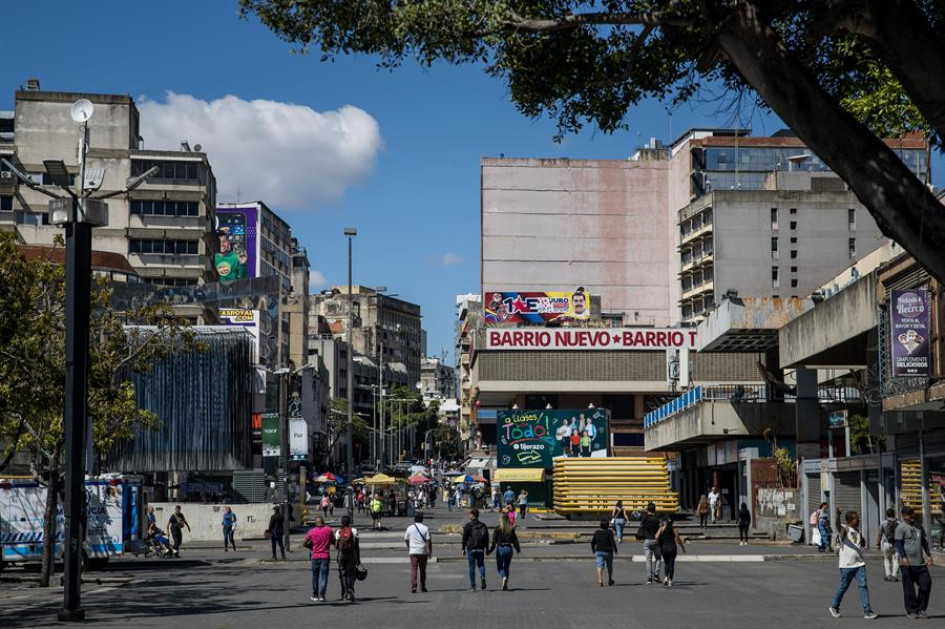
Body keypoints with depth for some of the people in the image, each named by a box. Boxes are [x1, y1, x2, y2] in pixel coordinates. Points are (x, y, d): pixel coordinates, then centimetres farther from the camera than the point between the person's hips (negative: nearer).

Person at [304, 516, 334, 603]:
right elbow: (334, 542, 5)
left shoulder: (312, 531, -3)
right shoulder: (329, 530, -2)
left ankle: (315, 595, 21)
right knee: (324, 576, -1)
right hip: (325, 556, -1)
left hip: (315, 557, 1)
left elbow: (304, 544, 2)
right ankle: (321, 595, -13)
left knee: (315, 576, 13)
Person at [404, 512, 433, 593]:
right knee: (423, 570, 13)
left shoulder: (410, 528, 2)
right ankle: (422, 587, 20)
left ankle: (413, 587, -16)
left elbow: (406, 540, 12)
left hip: (413, 552, 0)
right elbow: (428, 541, -8)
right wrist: (430, 551, 0)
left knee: (413, 569, -3)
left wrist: (408, 548, 30)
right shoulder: (425, 528, -4)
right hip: (423, 552, 0)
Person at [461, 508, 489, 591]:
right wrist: (487, 549, 16)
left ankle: (473, 586, 3)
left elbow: (464, 538, -5)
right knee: (481, 564, 15)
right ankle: (483, 577, -15)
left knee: (472, 567, 4)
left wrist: (463, 549, 2)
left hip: (471, 549, -3)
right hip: (480, 549, 3)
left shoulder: (468, 526, -6)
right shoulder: (483, 526, 6)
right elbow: (487, 538, 9)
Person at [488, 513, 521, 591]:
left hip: (500, 548, -3)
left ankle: (504, 577, -24)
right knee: (506, 567, 13)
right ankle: (506, 584, 9)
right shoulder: (511, 529, 1)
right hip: (508, 548, 3)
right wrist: (518, 549, 15)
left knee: (500, 567, 6)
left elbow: (494, 541, -6)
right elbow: (515, 540, 3)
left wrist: (490, 550, 0)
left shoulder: (498, 529, -6)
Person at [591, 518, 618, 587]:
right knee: (609, 566, 16)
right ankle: (609, 580, 29)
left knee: (600, 566, -5)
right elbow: (613, 541, -14)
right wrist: (615, 550, -2)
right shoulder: (609, 532, -9)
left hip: (599, 551, 2)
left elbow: (592, 542, 6)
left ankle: (600, 581, -22)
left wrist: (593, 550, 21)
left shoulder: (597, 532, 2)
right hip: (608, 552, -2)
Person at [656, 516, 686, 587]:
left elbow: (657, 537, -9)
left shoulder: (662, 528, -1)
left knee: (666, 563, 18)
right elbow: (678, 540, -2)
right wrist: (683, 547, 9)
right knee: (671, 564, 5)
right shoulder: (675, 529, -1)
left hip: (664, 547, 1)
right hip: (672, 547, -1)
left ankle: (666, 577, 0)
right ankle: (670, 580, -1)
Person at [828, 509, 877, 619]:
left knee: (863, 586, -5)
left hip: (859, 563, 5)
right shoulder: (844, 528, -8)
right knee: (843, 587, 7)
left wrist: (860, 533, 2)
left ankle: (867, 611, -7)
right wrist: (838, 514, -52)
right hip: (846, 564, -5)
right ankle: (834, 607, 27)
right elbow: (838, 524, -31)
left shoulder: (857, 530, 13)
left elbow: (863, 544, 21)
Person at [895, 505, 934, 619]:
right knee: (909, 588, -1)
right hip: (908, 563, -6)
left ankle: (921, 609, 12)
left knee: (926, 583, 1)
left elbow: (924, 541, 24)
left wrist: (928, 555, 16)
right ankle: (911, 611, 8)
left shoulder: (918, 526, 17)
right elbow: (899, 543, -12)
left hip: (920, 562, 6)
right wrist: (903, 557, -23)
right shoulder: (901, 528, -5)